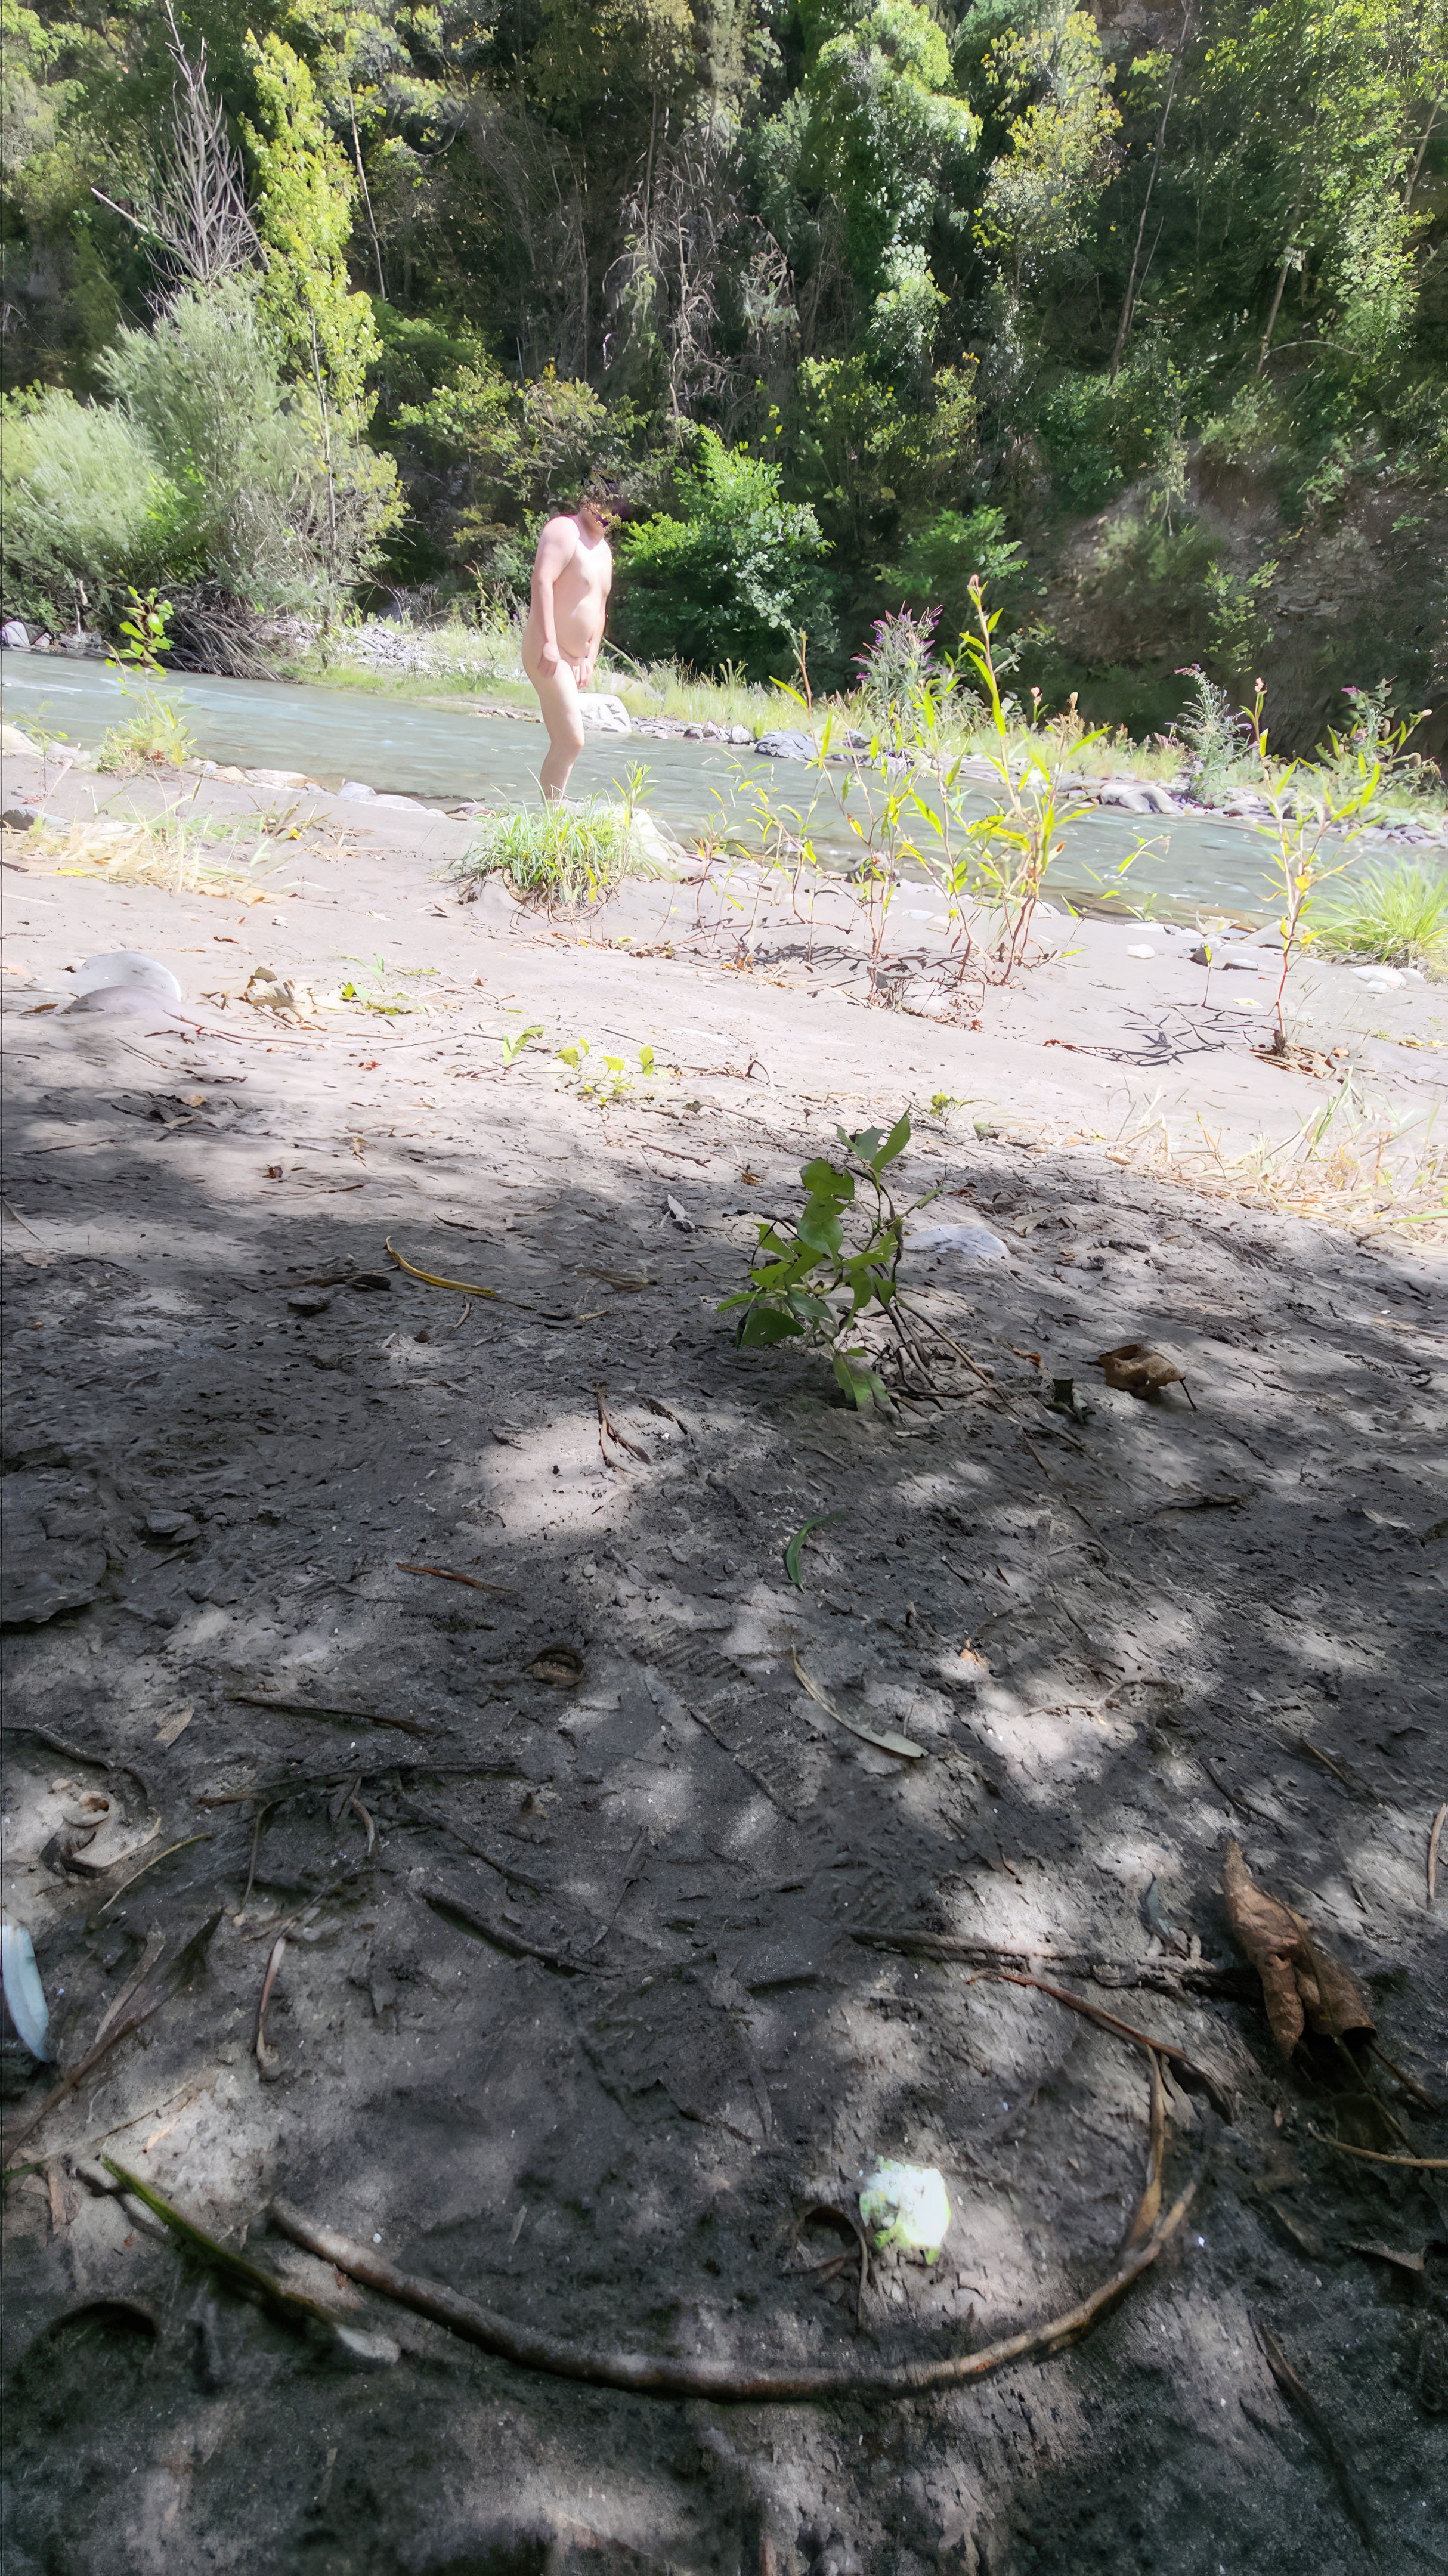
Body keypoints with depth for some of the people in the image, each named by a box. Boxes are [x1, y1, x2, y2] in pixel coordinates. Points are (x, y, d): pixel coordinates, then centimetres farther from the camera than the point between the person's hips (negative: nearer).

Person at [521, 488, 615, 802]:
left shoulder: (603, 550, 20)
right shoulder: (565, 531, -8)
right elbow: (542, 581, -20)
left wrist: (590, 657, 14)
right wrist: (549, 643, -28)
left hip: (573, 659, 10)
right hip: (547, 655, -10)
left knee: (563, 745, 8)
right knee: (572, 741, -18)